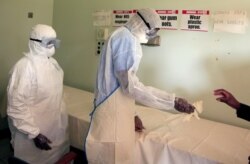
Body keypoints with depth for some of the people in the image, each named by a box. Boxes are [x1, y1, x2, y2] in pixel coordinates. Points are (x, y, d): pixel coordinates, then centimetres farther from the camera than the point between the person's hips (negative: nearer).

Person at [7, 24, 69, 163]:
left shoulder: (52, 62, 5)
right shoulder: (25, 66, -22)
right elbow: (17, 106, -23)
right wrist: (34, 133, -22)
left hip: (56, 127, 8)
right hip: (36, 131, -7)